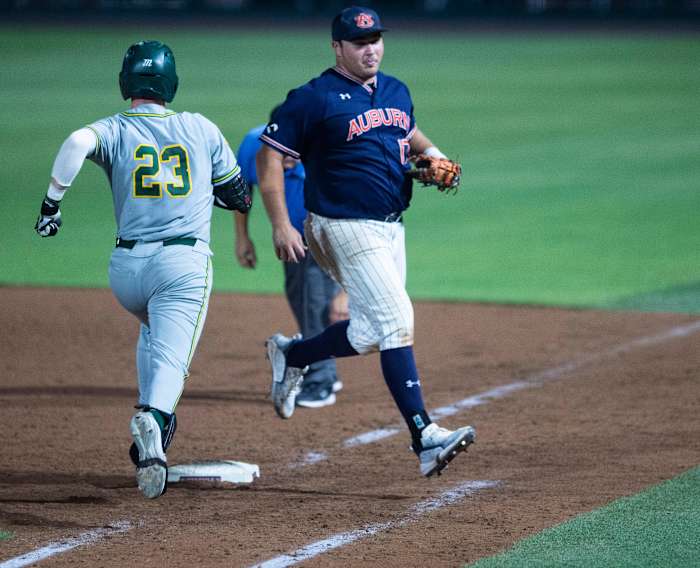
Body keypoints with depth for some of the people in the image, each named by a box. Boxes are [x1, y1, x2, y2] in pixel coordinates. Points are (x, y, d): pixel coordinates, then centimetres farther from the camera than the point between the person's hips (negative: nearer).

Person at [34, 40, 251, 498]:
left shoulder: (114, 131, 3)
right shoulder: (202, 129, 7)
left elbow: (78, 142, -22)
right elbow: (239, 196, 16)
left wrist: (52, 201, -14)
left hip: (127, 266, 2)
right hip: (185, 263, -2)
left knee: (154, 328, 32)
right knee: (170, 356, -13)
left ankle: (153, 425, 19)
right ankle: (154, 417, -45)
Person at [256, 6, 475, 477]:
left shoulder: (397, 91, 11)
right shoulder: (315, 99, -11)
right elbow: (270, 155, -9)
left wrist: (431, 152, 7)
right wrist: (281, 225, -16)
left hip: (391, 227, 8)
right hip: (347, 229, -8)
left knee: (370, 333, 12)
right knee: (396, 319, -17)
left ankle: (291, 356, 36)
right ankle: (424, 437, -21)